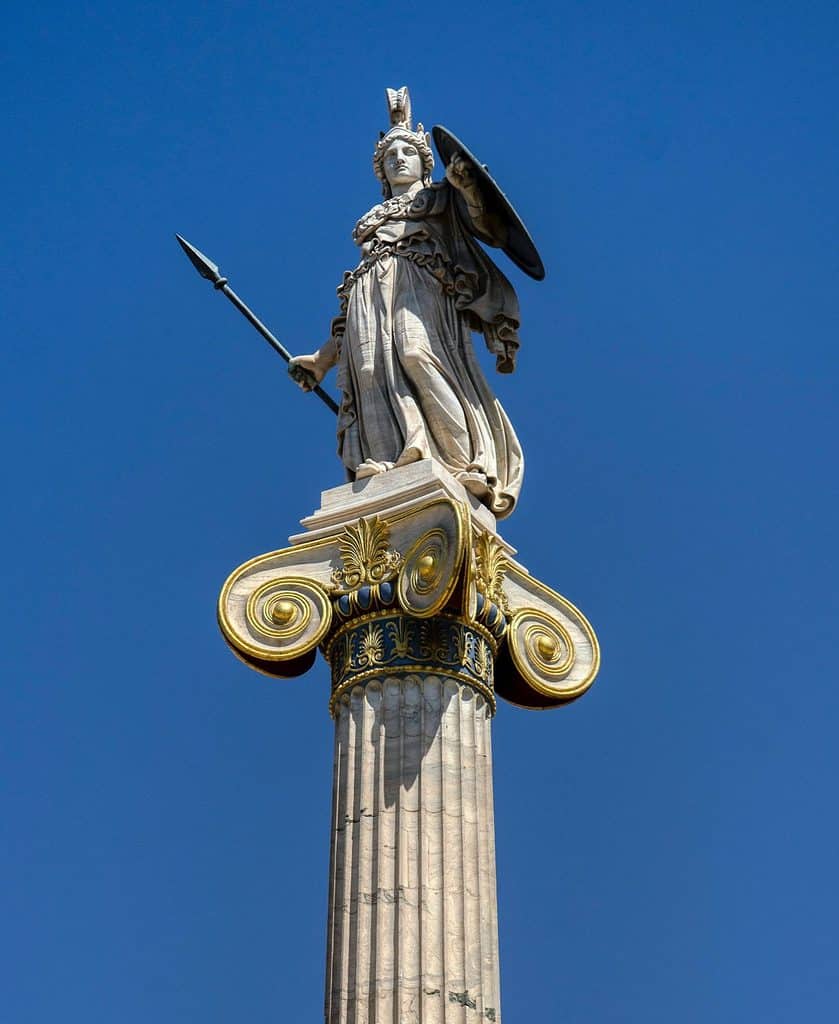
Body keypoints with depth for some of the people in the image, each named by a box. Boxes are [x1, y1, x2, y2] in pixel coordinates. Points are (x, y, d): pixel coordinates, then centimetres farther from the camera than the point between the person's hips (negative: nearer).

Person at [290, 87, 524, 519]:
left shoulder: (441, 197, 24)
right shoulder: (373, 219, 33)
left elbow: (493, 231, 7)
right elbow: (348, 295, 28)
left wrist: (467, 187, -9)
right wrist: (323, 357, 21)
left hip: (419, 287, -4)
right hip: (369, 297, 4)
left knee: (418, 354, -31)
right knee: (374, 368, -22)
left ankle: (466, 467, -40)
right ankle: (391, 469, -39)